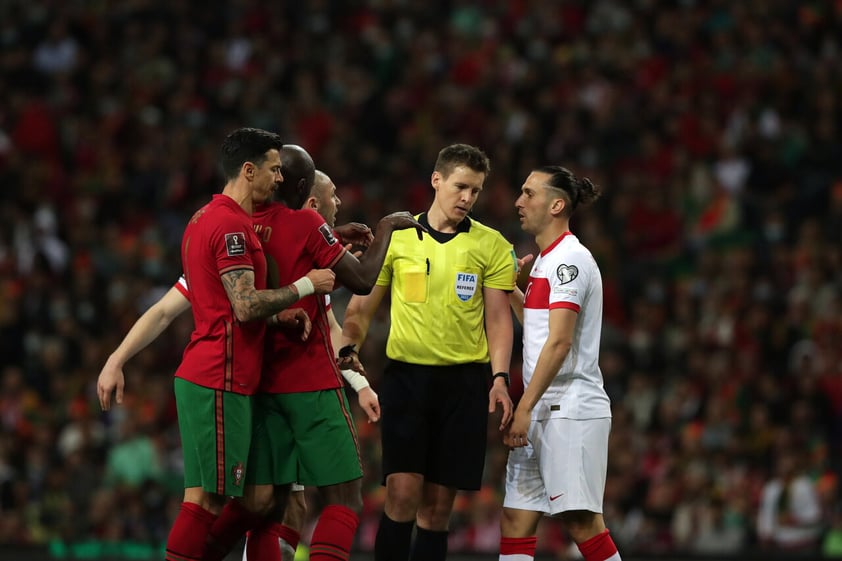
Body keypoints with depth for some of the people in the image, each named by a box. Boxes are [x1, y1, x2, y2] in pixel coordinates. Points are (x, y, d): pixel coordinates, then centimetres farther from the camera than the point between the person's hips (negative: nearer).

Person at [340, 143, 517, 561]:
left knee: (438, 504, 2)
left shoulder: (491, 245, 5)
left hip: (463, 382, 1)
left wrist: (500, 378, -8)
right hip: (405, 374, -1)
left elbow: (498, 318, 5)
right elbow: (360, 310, 10)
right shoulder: (395, 237, 5)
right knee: (402, 494, -12)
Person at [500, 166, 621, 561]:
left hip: (571, 411, -10)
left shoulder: (570, 258, -11)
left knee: (582, 523, -11)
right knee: (515, 519, 4)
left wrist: (524, 408, -20)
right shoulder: (545, 259, 18)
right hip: (542, 413, 10)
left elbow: (559, 342, -18)